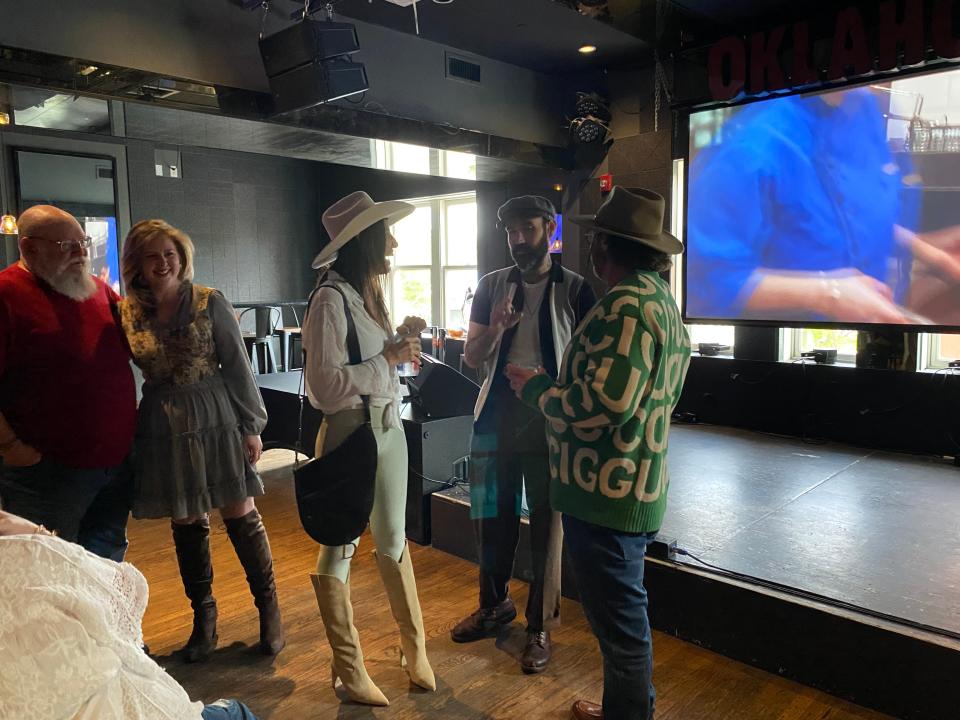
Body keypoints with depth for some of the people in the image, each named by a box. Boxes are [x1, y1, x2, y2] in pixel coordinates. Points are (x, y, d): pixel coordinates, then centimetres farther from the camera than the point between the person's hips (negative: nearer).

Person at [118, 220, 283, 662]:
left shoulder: (210, 303, -6)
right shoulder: (126, 313, 1)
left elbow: (238, 367, -5)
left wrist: (251, 425, -5)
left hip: (216, 420, -2)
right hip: (163, 429, 3)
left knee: (240, 515, 3)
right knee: (186, 523, 12)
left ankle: (269, 609, 20)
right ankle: (204, 618, 29)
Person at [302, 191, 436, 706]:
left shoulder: (369, 294, 8)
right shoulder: (331, 299, -16)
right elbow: (326, 385, -22)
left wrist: (401, 347, -3)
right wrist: (389, 359, -16)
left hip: (389, 427, 8)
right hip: (350, 432, -8)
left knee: (394, 540, 18)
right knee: (340, 548, 9)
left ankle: (414, 646, 35)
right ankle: (348, 668, 26)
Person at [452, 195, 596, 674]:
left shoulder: (575, 290, -3)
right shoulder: (492, 286, 6)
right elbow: (471, 357, 6)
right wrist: (495, 328, -14)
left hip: (550, 424, -3)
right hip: (496, 418, 4)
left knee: (546, 524, 5)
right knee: (492, 516, 14)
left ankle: (539, 626, 22)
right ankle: (494, 605, 36)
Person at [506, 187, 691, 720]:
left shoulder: (626, 303, -19)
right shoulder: (661, 298, 13)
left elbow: (605, 403, -27)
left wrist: (535, 388, -12)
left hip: (607, 492, -11)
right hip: (636, 485, 11)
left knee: (619, 618, 5)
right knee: (621, 611, 24)